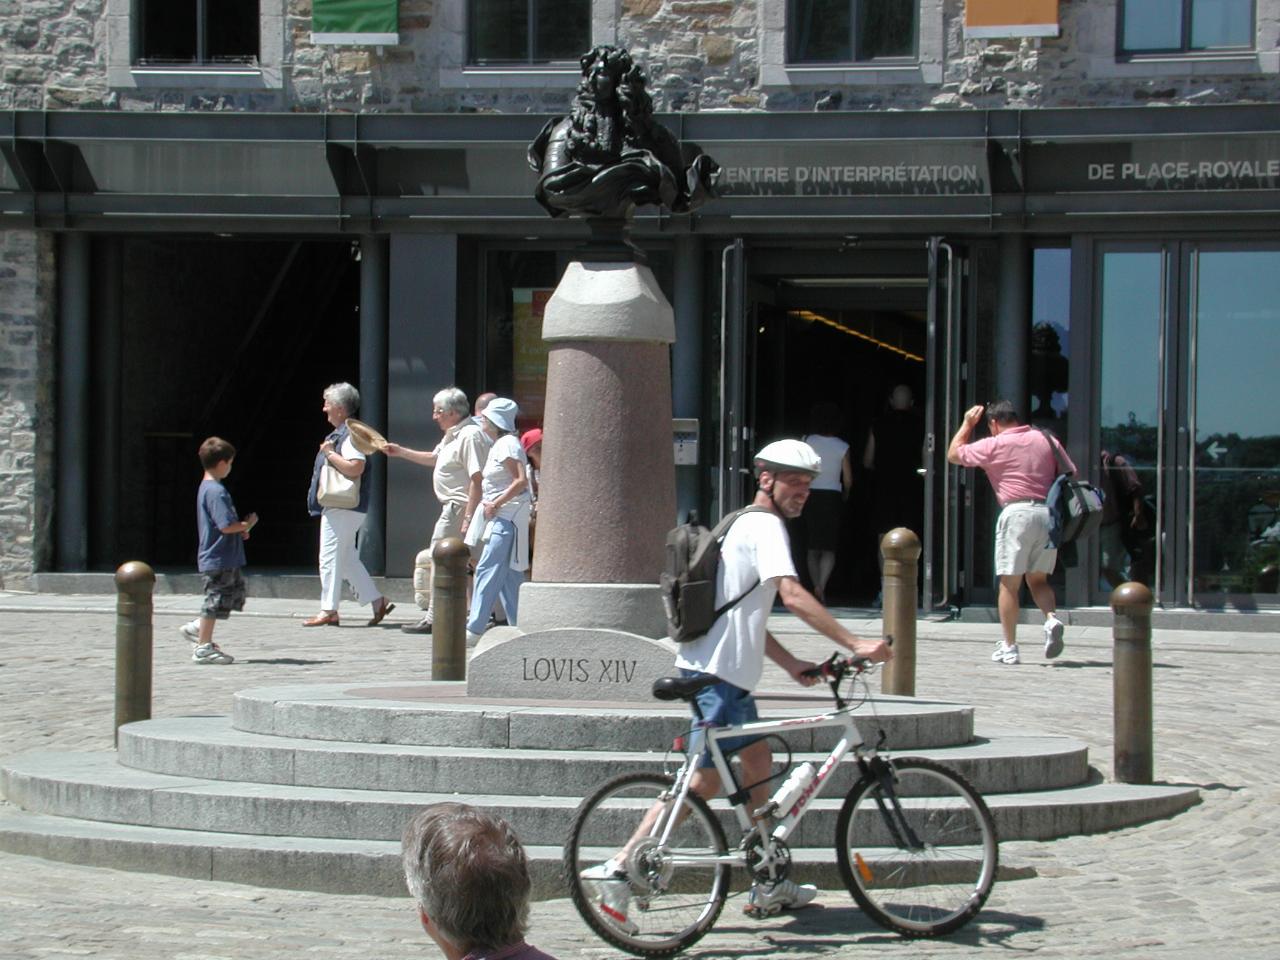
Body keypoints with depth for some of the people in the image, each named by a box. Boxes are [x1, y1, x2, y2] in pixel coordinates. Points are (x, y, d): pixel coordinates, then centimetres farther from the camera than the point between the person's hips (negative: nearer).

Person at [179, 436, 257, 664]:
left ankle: (197, 628, 24)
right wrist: (247, 524, -10)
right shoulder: (216, 491, -19)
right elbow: (226, 525, -25)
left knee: (236, 594, 18)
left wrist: (240, 529, 11)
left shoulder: (206, 487, 14)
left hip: (226, 559, 11)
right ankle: (204, 647, 6)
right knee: (216, 600, -2)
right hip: (220, 558, -11)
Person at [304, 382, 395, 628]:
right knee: (347, 559, 14)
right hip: (338, 506, 11)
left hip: (343, 508, -11)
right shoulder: (340, 433, 17)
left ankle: (328, 610, -1)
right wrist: (329, 453, 13)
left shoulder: (349, 434, -16)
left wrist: (329, 453, -20)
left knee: (330, 557, -5)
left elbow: (355, 468, -30)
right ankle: (377, 601, 15)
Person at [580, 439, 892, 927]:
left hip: (727, 671, 11)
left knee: (758, 761, 16)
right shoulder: (765, 525, -11)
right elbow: (793, 596, -25)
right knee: (705, 781, -8)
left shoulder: (745, 525, 21)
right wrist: (854, 644, -26)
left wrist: (790, 662, 14)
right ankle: (615, 871, -10)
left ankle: (769, 887, 23)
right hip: (717, 675, -11)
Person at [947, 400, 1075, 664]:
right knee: (1038, 579, 16)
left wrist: (967, 423, 22)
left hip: (1018, 511, -5)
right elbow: (1071, 474, 12)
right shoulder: (1047, 440, 13)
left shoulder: (995, 445, 1)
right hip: (1049, 513, 5)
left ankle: (1009, 647, 4)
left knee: (1009, 583, 3)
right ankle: (1052, 618, -12)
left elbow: (954, 454, 11)